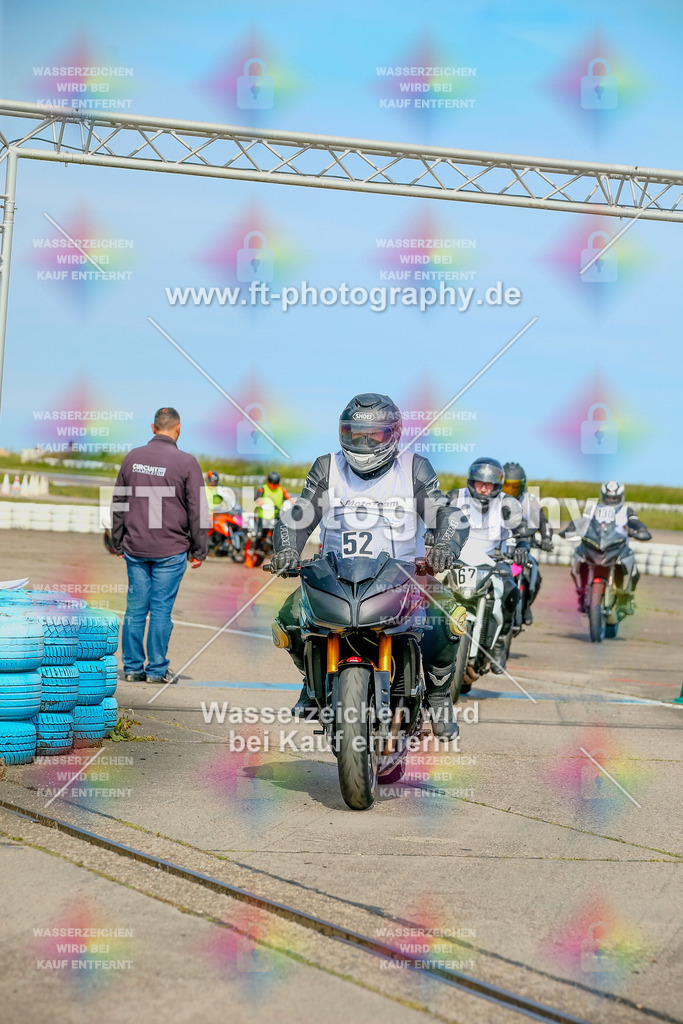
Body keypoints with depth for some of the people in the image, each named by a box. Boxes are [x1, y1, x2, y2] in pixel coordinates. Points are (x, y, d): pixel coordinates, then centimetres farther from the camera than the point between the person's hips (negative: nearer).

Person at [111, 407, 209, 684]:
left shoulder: (132, 457, 6)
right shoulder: (186, 462, -7)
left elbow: (118, 504, 12)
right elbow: (197, 510, -6)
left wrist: (119, 543, 20)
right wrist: (198, 551, 2)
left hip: (135, 548, 4)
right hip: (171, 550, -4)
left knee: (135, 607, 9)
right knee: (161, 609, 2)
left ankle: (133, 667, 15)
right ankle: (157, 669, 7)